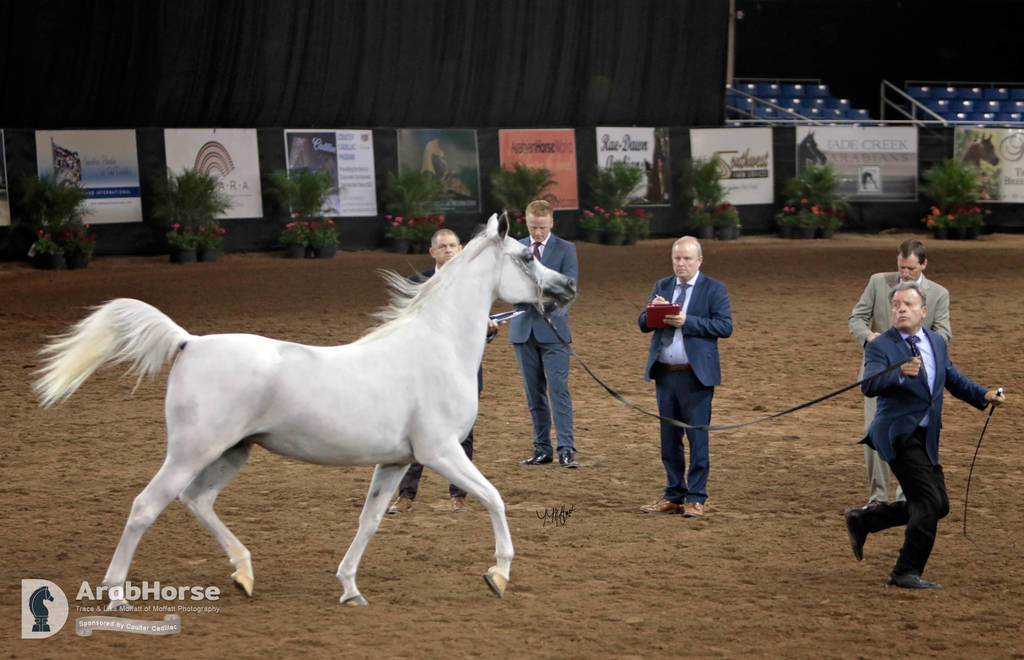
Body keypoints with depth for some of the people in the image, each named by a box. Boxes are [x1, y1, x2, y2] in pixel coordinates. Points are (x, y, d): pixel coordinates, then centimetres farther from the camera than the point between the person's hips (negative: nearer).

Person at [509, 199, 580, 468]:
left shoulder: (565, 250, 0)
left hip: (553, 328, -4)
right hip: (523, 329, 4)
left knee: (559, 389, -11)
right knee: (534, 393, 7)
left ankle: (566, 449, -14)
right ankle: (542, 449, 13)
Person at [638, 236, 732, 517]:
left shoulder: (714, 289, -1)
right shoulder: (662, 287, 14)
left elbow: (725, 326, -12)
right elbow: (643, 324, 10)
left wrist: (686, 321, -20)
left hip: (696, 376, -5)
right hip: (665, 374, 5)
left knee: (697, 439, -2)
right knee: (669, 439, 10)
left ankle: (696, 499, 3)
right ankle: (673, 496, 18)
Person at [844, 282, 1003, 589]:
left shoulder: (936, 342, 10)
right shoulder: (880, 346, -10)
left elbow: (952, 378, 24)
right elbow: (869, 386, -25)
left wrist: (984, 395, 8)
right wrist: (901, 374, -43)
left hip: (925, 437, 8)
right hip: (898, 434, -8)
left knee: (938, 506, 12)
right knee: (929, 502, -14)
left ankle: (862, 520, 25)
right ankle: (906, 572, -3)